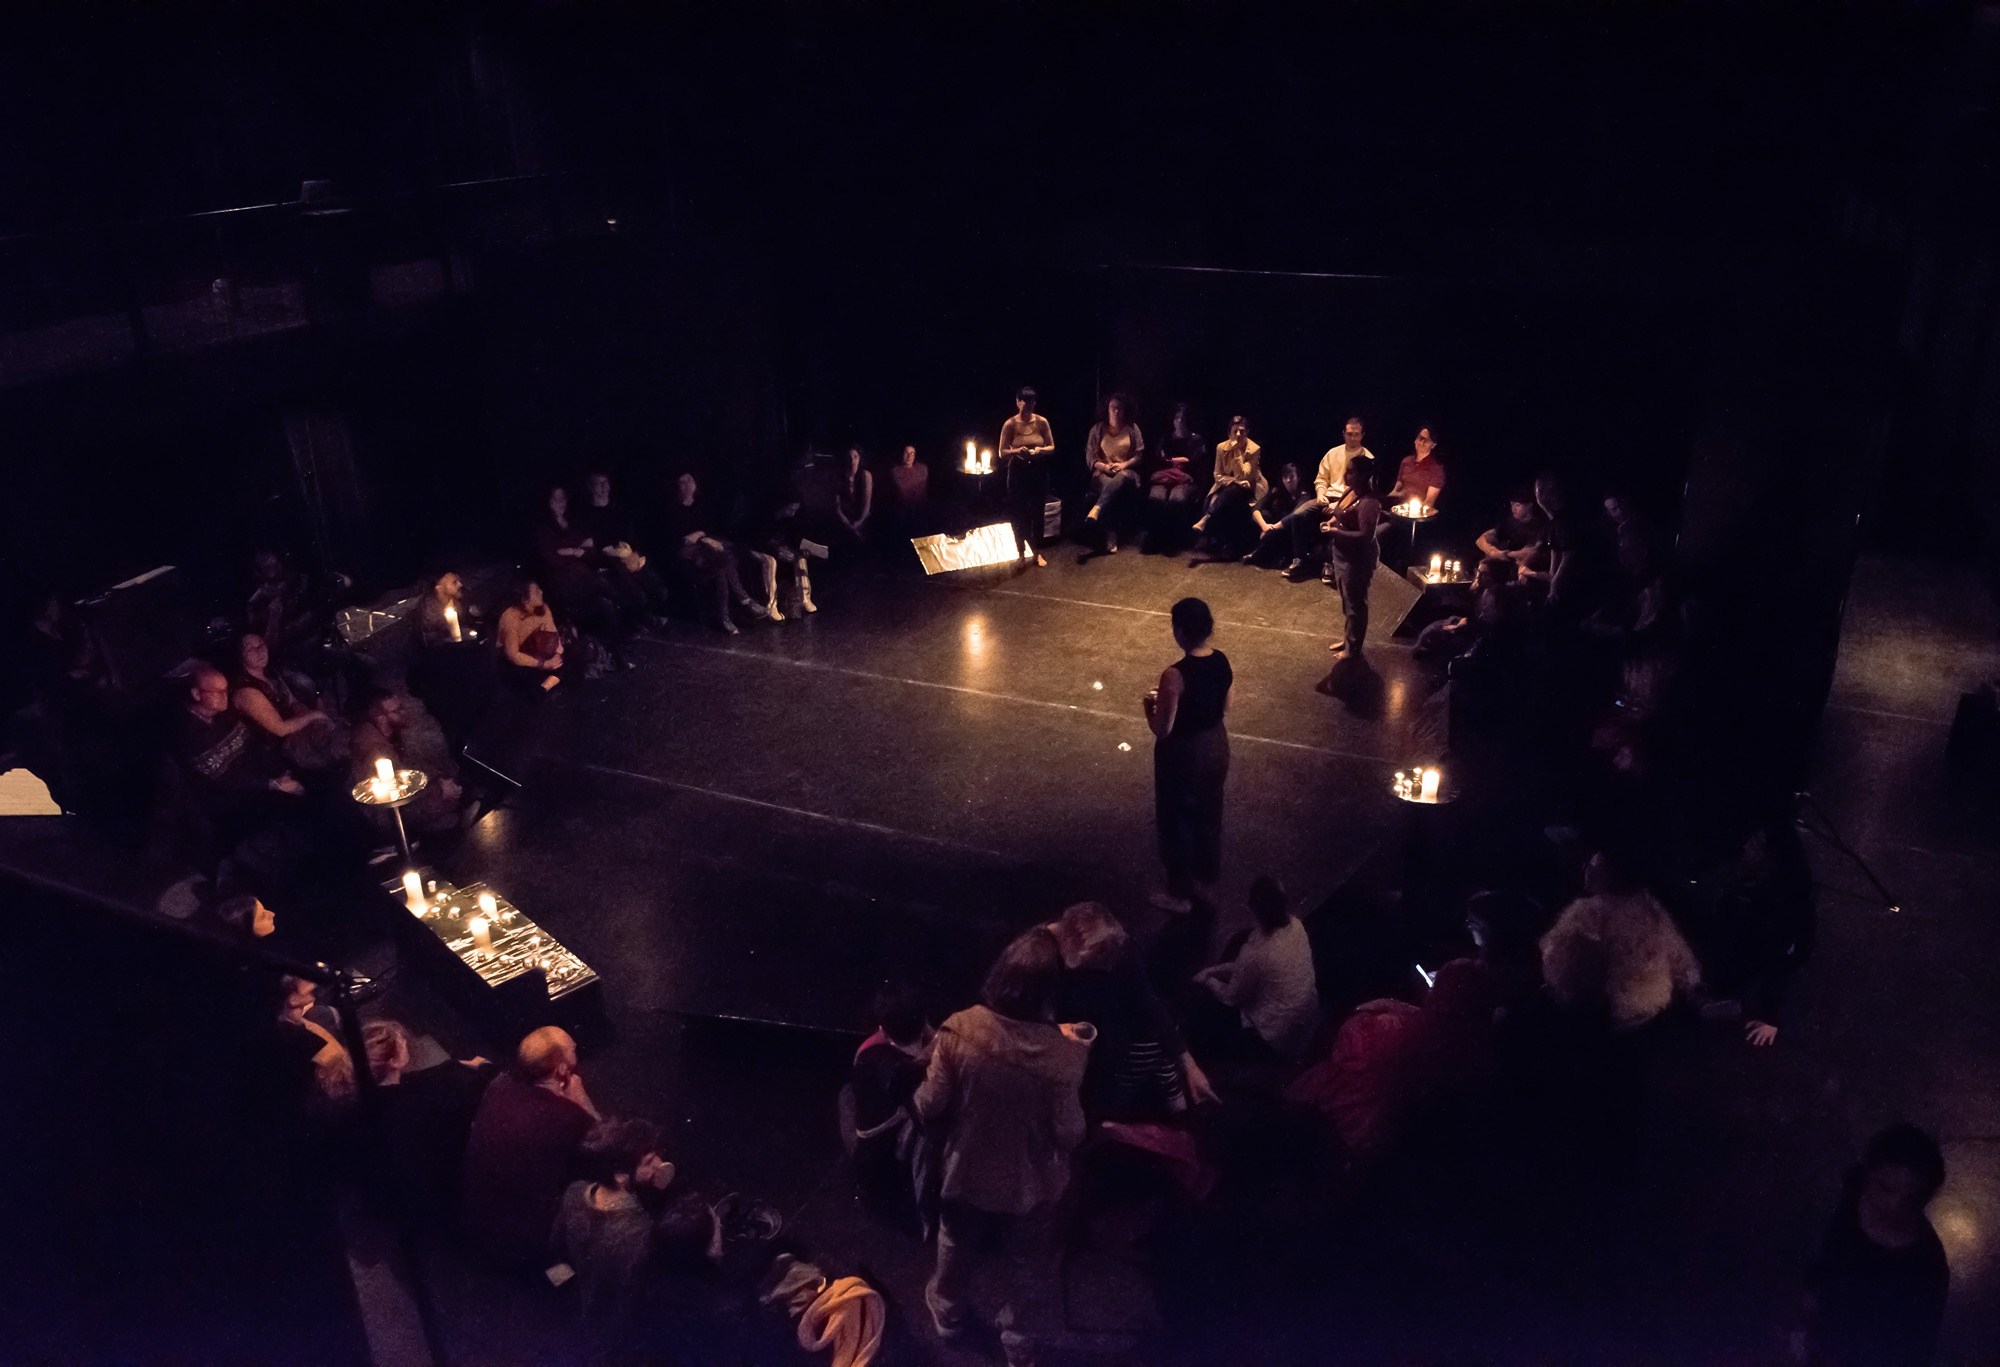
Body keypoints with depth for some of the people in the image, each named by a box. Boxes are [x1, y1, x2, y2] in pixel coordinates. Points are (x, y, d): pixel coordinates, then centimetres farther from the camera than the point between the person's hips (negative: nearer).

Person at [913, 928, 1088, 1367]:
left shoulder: (960, 1032, -27)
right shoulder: (1062, 1055, -31)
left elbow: (929, 1109, -17)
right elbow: (1069, 1133, -20)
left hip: (967, 1175, 2)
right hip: (1030, 1186, -1)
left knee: (958, 1252, 32)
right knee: (1026, 1269, 28)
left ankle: (948, 1313, 58)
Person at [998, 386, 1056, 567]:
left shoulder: (1042, 422, -2)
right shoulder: (1010, 424, -7)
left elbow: (1052, 447, 3)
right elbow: (1002, 453, -6)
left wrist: (1041, 450, -18)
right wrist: (1017, 451, -25)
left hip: (1039, 472, 2)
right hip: (1018, 473, -1)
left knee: (1038, 513, 7)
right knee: (1019, 514, 2)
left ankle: (1037, 552, 21)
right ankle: (1022, 553, 16)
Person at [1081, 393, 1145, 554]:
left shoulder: (1132, 428, 10)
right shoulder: (1097, 429, 9)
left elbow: (1139, 455, 6)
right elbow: (1090, 456, 6)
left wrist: (1123, 465, -12)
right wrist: (1104, 466, -13)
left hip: (1126, 471, 0)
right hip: (1103, 472, 0)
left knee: (1120, 479, -39)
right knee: (1107, 485, -36)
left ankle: (1096, 510, -61)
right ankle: (1111, 538, -46)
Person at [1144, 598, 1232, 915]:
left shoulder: (1175, 675, -30)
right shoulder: (1222, 661, -9)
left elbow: (1162, 730, -24)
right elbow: (1225, 707, 6)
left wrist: (1150, 703, -6)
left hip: (1182, 754, -7)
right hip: (1215, 745, 7)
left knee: (1175, 821, 13)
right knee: (1209, 811, 28)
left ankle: (1180, 893, 27)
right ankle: (1209, 868, 51)